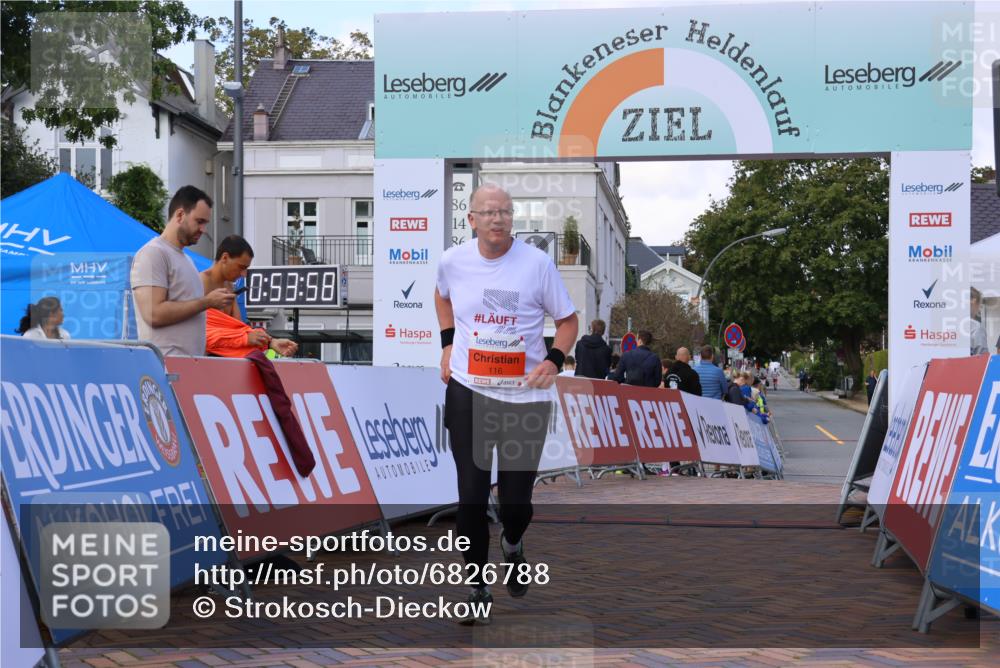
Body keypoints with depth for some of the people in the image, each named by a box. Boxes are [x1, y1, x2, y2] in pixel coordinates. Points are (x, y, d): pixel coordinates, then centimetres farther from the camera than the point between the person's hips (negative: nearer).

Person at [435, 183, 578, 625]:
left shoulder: (538, 262, -9)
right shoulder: (452, 261, -1)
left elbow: (568, 320, 1)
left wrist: (554, 359, -17)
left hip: (526, 394, -1)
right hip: (468, 391, 1)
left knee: (516, 500, 5)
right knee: (471, 497, -1)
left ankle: (512, 544, 42)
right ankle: (477, 588, 16)